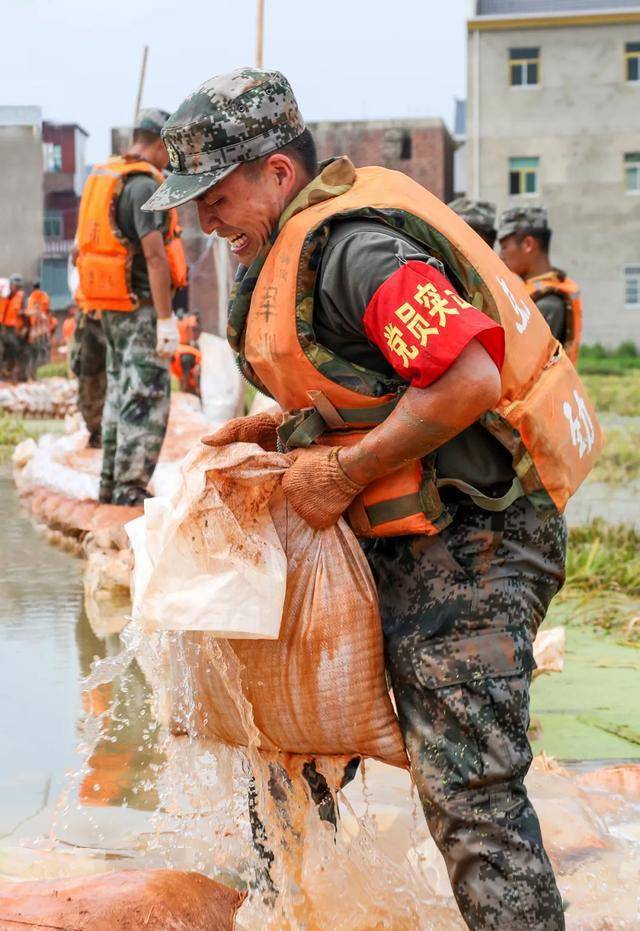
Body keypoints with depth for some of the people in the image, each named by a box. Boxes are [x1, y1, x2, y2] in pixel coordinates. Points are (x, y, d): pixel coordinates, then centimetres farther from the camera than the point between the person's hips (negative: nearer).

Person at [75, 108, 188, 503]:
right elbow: (154, 254, -23)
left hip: (111, 307, 9)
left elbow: (87, 244, 17)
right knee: (148, 398, -6)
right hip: (140, 308, -9)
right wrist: (166, 319, -23)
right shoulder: (145, 185, -16)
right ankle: (131, 488, -7)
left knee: (120, 393, 17)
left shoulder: (102, 177, 13)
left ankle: (112, 482, 22)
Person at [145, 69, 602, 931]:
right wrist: (284, 430, 10)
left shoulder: (355, 247, -20)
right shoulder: (309, 239, 13)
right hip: (409, 536, 11)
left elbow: (468, 380, -30)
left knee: (467, 784, -12)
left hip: (469, 542, -11)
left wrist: (344, 474, -21)